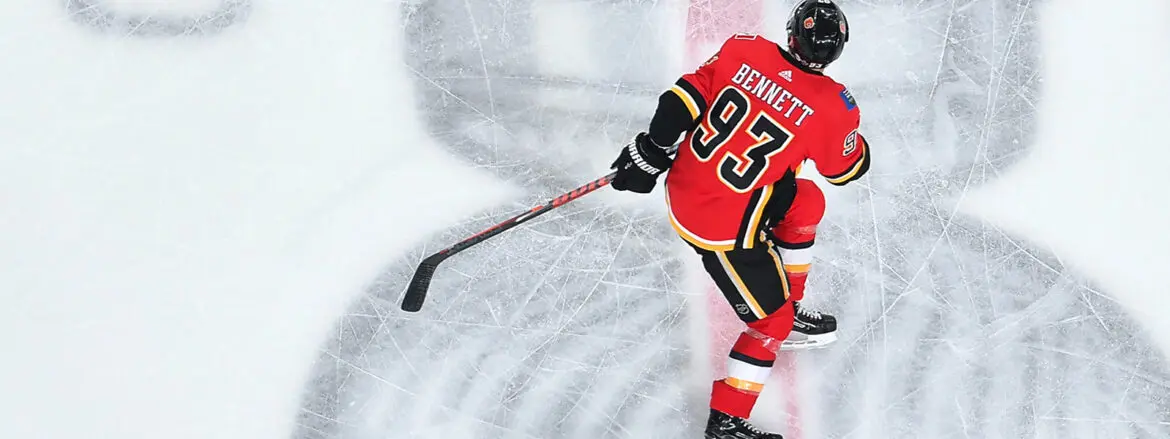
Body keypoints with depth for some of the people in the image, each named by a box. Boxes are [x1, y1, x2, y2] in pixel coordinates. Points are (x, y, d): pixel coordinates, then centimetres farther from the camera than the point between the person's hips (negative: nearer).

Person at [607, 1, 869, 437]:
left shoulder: (744, 49, -7)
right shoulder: (831, 106, -16)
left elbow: (683, 100, -4)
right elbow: (848, 169, 2)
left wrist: (650, 151, 6)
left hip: (684, 188, 7)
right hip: (724, 228, -7)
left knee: (806, 203, 28)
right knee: (771, 320, 11)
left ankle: (790, 308, 44)